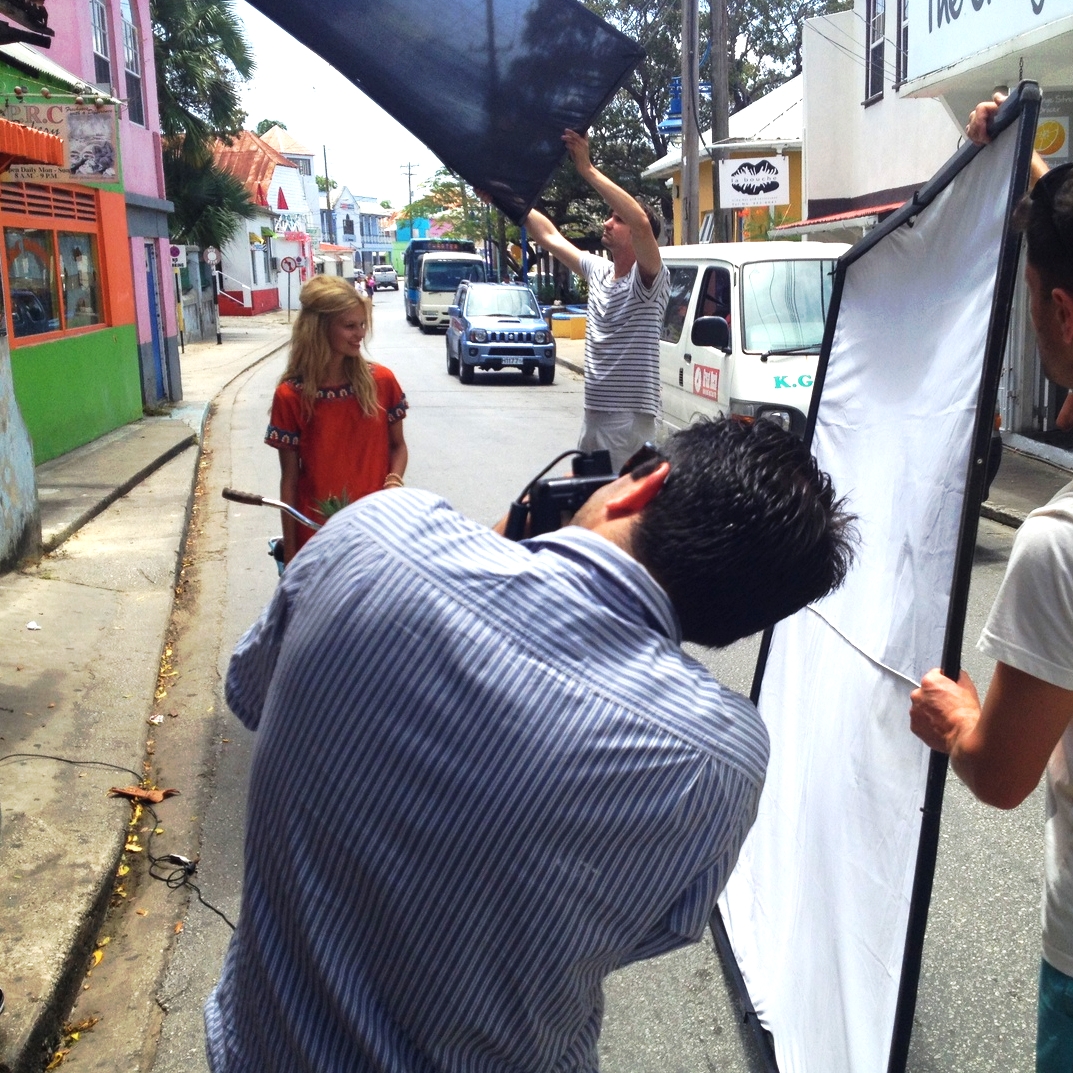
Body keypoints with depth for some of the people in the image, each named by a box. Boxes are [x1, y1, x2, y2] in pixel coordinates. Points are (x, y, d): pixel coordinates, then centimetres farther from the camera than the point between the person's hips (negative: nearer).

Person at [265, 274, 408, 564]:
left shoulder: (381, 381, -3)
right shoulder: (291, 396, -7)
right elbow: (289, 479, -2)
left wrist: (393, 482, -11)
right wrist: (290, 551, -1)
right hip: (317, 532, -1)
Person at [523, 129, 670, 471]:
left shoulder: (648, 280, -11)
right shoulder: (598, 271, 12)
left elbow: (642, 222, -29)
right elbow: (549, 235, 21)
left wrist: (587, 169, -28)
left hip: (630, 420, -8)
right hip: (592, 415, 9)